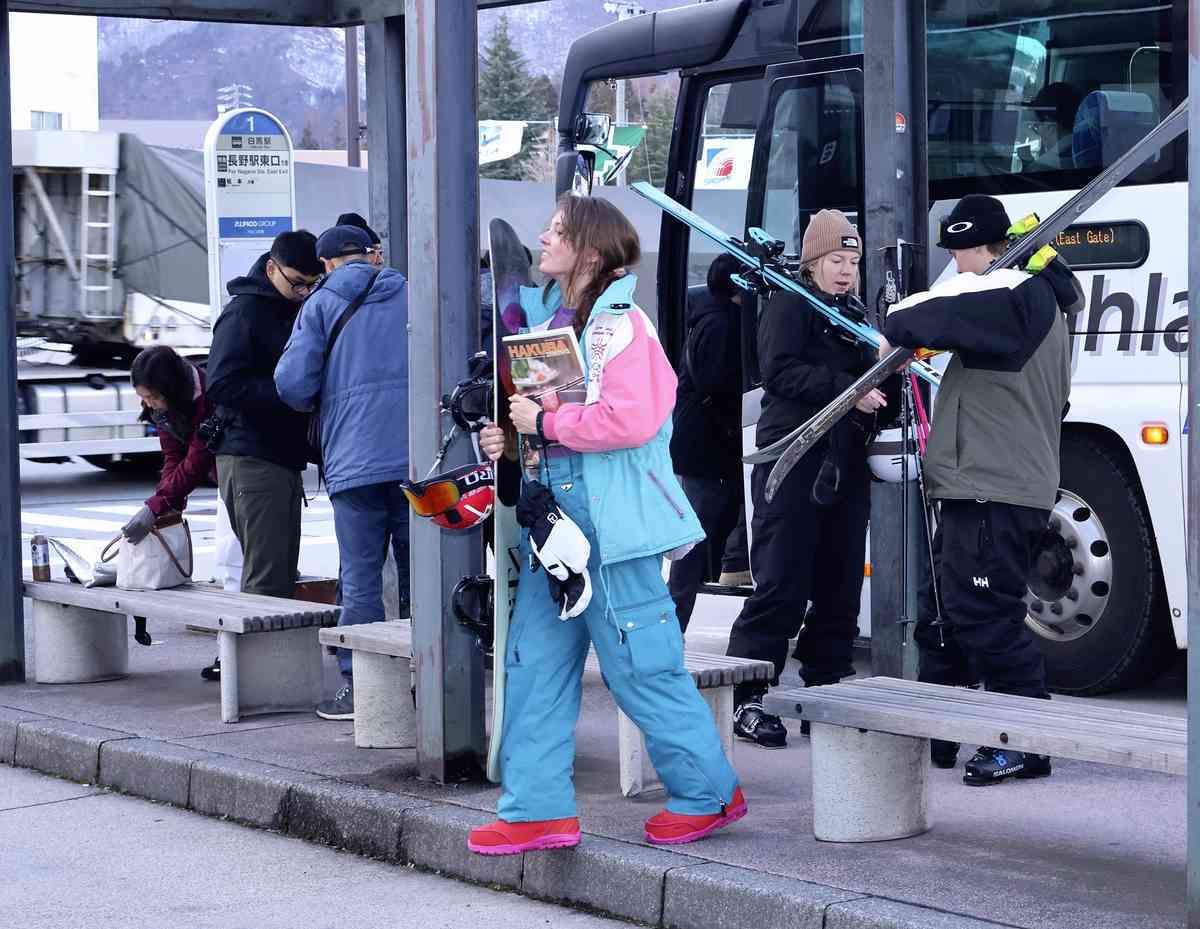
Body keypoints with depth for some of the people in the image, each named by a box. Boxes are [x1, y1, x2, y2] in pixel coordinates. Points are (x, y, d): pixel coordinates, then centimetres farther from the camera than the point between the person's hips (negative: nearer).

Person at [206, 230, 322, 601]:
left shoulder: (297, 309, 16)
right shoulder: (244, 312, -10)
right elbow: (221, 386, -19)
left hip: (285, 458, 9)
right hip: (251, 460, -9)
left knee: (284, 576, 10)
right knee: (266, 580, -11)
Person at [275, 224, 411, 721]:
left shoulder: (321, 304, 3)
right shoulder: (411, 294, 12)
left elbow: (292, 384, -4)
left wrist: (320, 402, 18)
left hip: (355, 460, -3)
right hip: (418, 458, 3)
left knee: (360, 580, 0)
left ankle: (357, 686, 0)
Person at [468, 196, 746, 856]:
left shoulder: (618, 324, -13)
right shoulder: (550, 319, 16)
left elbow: (629, 420, -24)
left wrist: (544, 424, -16)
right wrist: (507, 437, 7)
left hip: (610, 523, -9)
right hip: (553, 518, 9)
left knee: (640, 665, -2)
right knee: (534, 663, 6)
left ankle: (709, 792, 12)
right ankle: (538, 809, 10)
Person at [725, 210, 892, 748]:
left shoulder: (854, 314, 22)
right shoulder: (789, 305, 0)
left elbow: (867, 380, 30)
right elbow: (780, 370, -14)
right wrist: (847, 390, -22)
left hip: (846, 462, 7)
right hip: (793, 460, -7)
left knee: (840, 584, 6)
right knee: (781, 583, -10)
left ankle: (827, 689, 11)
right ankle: (746, 700, -8)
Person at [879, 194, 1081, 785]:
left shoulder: (1016, 292, -12)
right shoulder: (1035, 299, 21)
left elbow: (940, 312, -27)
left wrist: (897, 330, -10)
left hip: (995, 495, -11)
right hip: (977, 490, 11)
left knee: (985, 616, -9)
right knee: (942, 613, 16)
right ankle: (935, 734, 25)